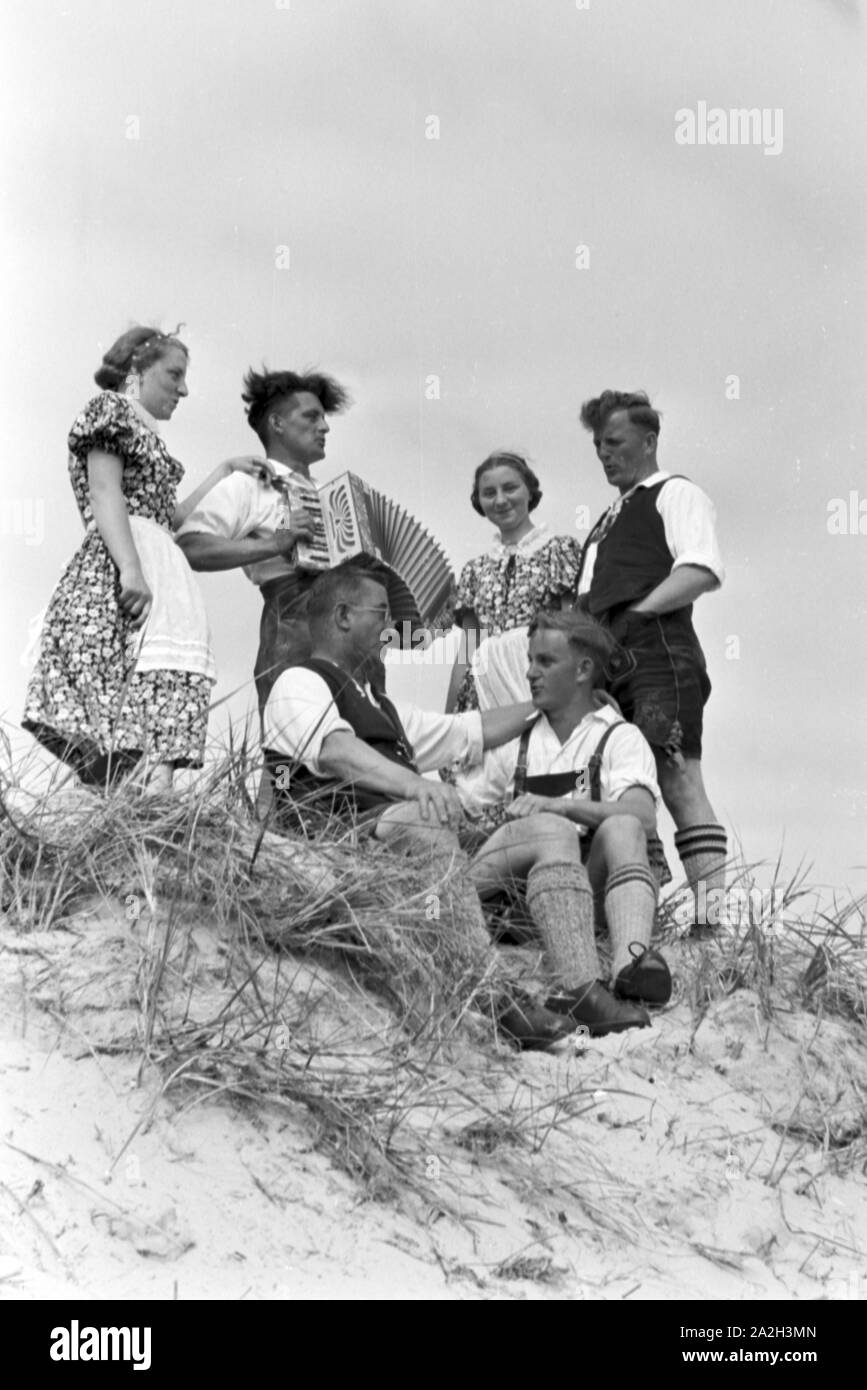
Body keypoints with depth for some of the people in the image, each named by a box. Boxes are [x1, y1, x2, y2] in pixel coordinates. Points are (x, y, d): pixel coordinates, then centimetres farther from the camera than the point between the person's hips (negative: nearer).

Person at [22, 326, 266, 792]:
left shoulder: (145, 432, 33)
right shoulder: (110, 408, 6)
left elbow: (170, 517, 31)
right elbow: (104, 492, -8)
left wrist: (225, 472, 36)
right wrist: (131, 568, -21)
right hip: (117, 573, -10)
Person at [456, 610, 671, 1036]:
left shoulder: (618, 738, 13)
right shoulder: (517, 740, 26)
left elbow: (642, 817, -8)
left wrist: (558, 804, -19)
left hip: (587, 881, -1)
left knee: (621, 830, -28)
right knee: (554, 832, -30)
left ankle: (630, 964, -53)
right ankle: (581, 989, -52)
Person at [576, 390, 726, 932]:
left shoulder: (675, 494, 8)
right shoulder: (610, 520, 33)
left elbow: (702, 571, -9)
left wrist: (634, 611, -15)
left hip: (656, 654, -8)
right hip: (606, 662, 8)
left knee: (678, 779, -17)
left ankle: (709, 918, -22)